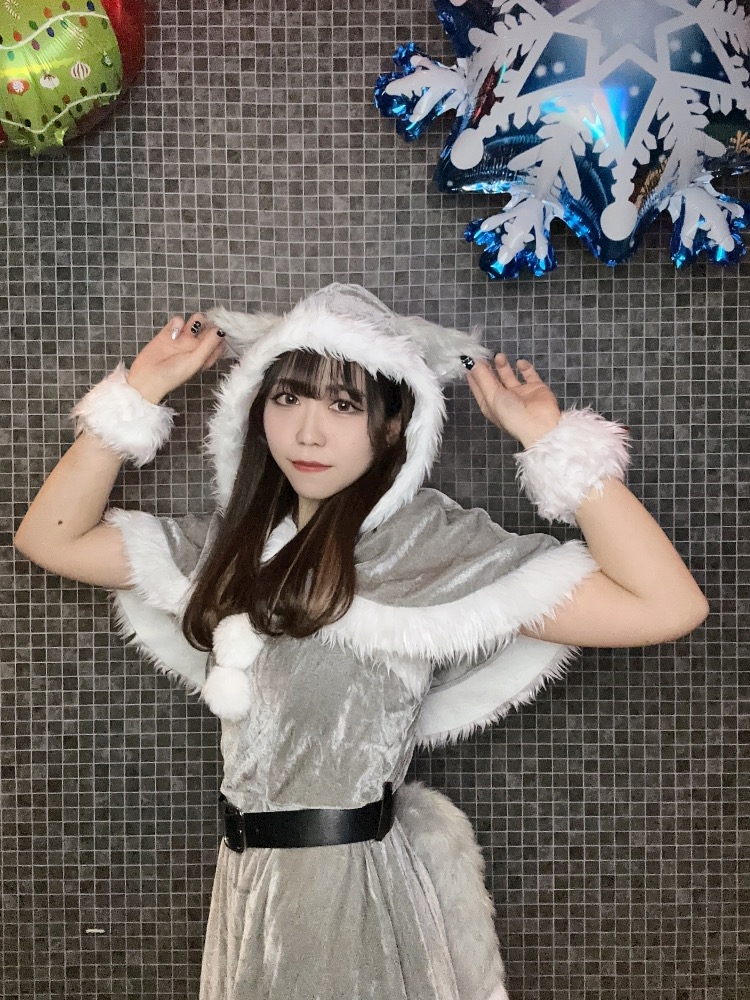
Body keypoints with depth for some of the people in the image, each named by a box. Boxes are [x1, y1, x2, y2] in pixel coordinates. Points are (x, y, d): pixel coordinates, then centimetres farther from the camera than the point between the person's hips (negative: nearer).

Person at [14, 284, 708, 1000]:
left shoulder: (430, 544, -15)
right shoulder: (239, 541, 5)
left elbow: (669, 607, -23)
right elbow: (51, 538, 5)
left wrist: (551, 436, -22)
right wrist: (140, 389, 0)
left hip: (363, 888, -6)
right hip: (250, 886, 6)